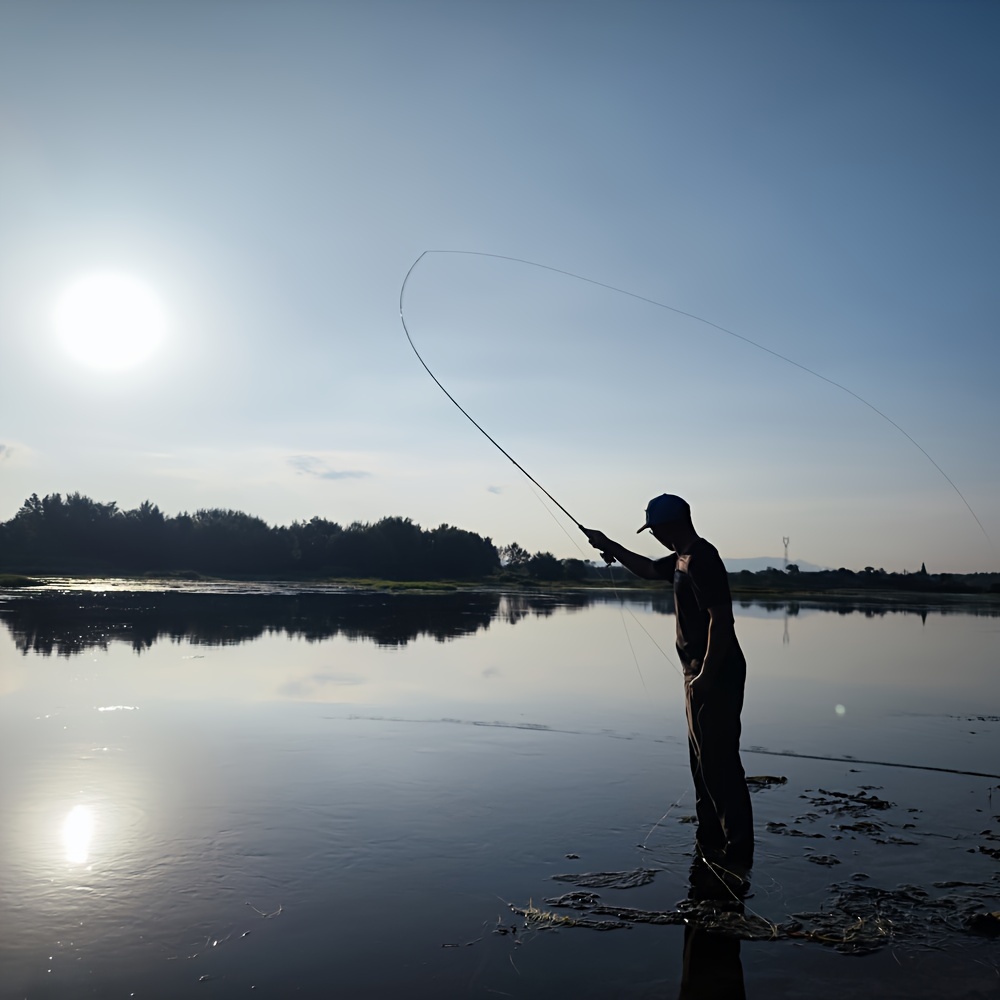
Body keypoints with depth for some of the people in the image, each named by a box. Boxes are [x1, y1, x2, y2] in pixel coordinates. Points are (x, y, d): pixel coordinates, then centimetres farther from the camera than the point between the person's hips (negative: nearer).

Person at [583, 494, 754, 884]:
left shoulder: (702, 560, -19)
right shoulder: (682, 558, 12)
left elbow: (721, 619, -25)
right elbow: (647, 569, 32)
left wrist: (706, 676, -24)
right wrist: (611, 546, 27)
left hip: (715, 676, -11)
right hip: (701, 673, 11)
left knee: (719, 762, -7)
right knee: (703, 758, 17)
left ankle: (737, 855, 0)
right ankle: (710, 840, 29)